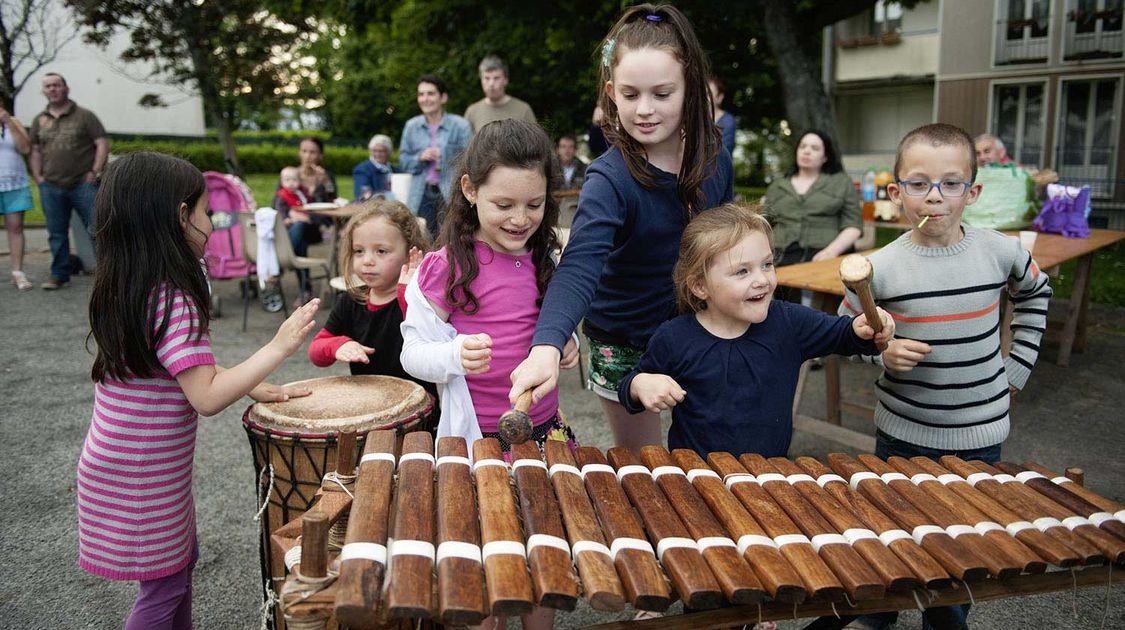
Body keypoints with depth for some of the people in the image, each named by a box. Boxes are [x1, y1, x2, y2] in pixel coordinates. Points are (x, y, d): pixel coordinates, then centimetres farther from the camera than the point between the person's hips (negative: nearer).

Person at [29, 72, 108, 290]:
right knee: (56, 234, 9)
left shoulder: (84, 115, 2)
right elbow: (35, 151, 19)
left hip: (83, 185, -4)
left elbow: (102, 144, -3)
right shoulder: (39, 120, 14)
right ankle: (59, 275, 18)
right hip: (51, 187, 4)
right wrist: (37, 176, 7)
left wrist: (95, 172, -10)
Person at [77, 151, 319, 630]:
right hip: (140, 482, -9)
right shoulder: (173, 300, -27)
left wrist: (253, 385, 4)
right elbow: (207, 398, -30)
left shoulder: (125, 288, 3)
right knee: (164, 588, 8)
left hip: (122, 470, 9)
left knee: (180, 559, 24)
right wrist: (279, 347, -26)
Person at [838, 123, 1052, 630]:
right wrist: (881, 353, -19)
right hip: (903, 435, -1)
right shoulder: (879, 268, -14)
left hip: (980, 436, 1)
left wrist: (1015, 369, 8)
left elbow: (1035, 293, 14)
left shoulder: (1000, 252, -8)